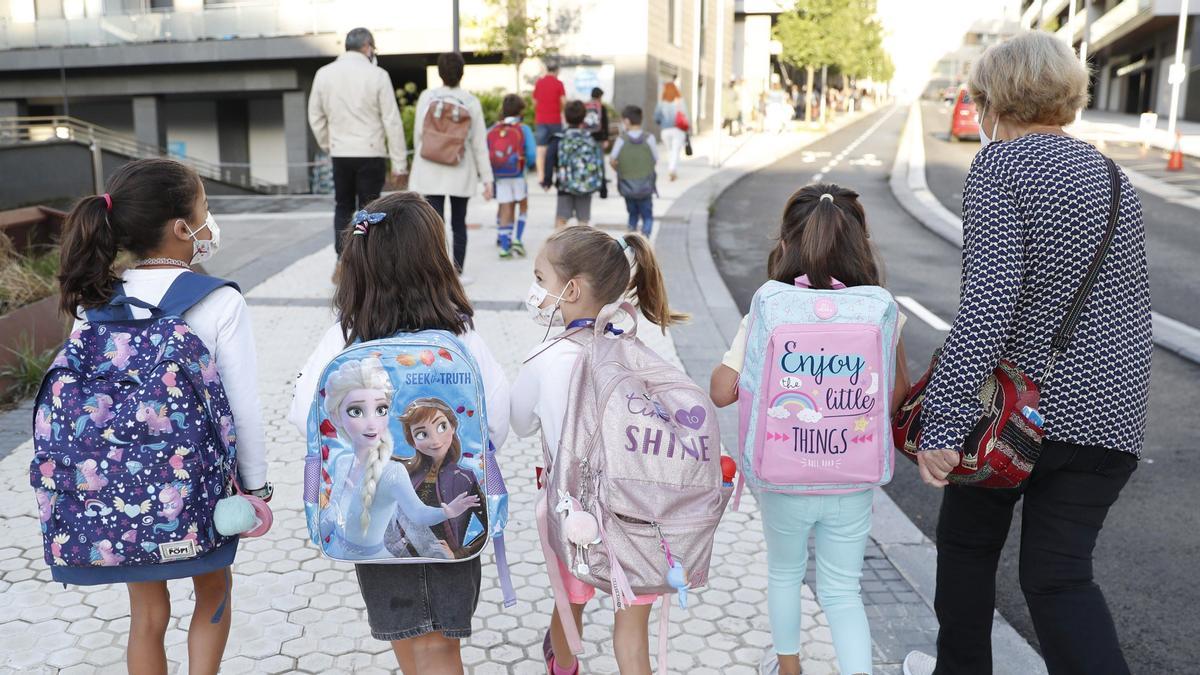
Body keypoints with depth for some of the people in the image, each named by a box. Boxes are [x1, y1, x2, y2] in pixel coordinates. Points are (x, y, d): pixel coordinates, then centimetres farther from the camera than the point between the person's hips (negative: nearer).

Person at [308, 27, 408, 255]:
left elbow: (315, 117, 10)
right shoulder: (377, 75, -7)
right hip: (371, 153, -3)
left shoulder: (323, 73, 4)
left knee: (343, 207, 14)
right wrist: (399, 161, -4)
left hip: (340, 153, 3)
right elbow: (392, 121, -8)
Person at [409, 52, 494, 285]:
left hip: (430, 170, -1)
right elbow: (479, 143, -1)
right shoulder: (471, 101, -1)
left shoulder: (427, 97, -3)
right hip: (461, 172, 1)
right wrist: (487, 178, 3)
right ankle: (458, 271, 18)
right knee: (459, 223, 14)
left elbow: (418, 134, 1)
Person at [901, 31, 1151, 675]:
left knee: (967, 544, 19)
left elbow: (988, 300, -24)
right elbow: (1134, 303, 14)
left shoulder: (999, 165, -11)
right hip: (1109, 414, 5)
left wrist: (941, 422, -25)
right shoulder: (1112, 175, 10)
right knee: (1060, 575, 9)